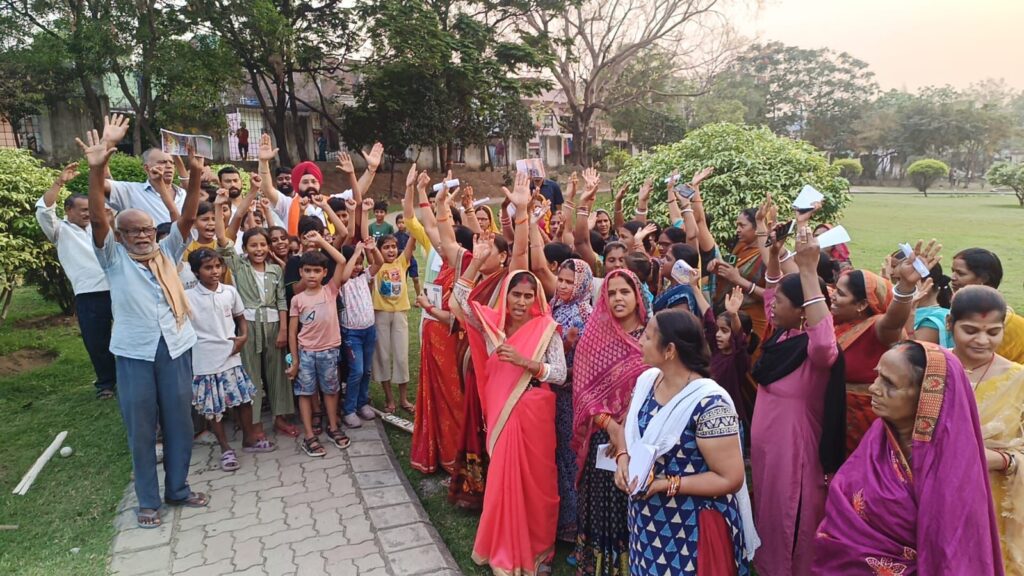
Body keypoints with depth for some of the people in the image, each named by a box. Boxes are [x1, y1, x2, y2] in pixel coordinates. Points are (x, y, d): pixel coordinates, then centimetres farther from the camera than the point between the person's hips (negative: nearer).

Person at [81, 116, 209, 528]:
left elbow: (187, 218, -4)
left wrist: (195, 176, -20)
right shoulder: (113, 258, 0)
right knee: (141, 429, 7)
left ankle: (178, 489, 28)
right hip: (134, 353, -2)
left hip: (175, 348, 3)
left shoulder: (167, 253, 7)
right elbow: (97, 218, -14)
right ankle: (148, 500, 21)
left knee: (179, 423, 11)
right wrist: (97, 169, -28)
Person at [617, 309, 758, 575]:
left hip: (691, 528, -6)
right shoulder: (646, 380, -3)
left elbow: (731, 479, -22)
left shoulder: (710, 403, -25)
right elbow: (629, 429, 12)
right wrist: (623, 458, -8)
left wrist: (666, 484, -25)